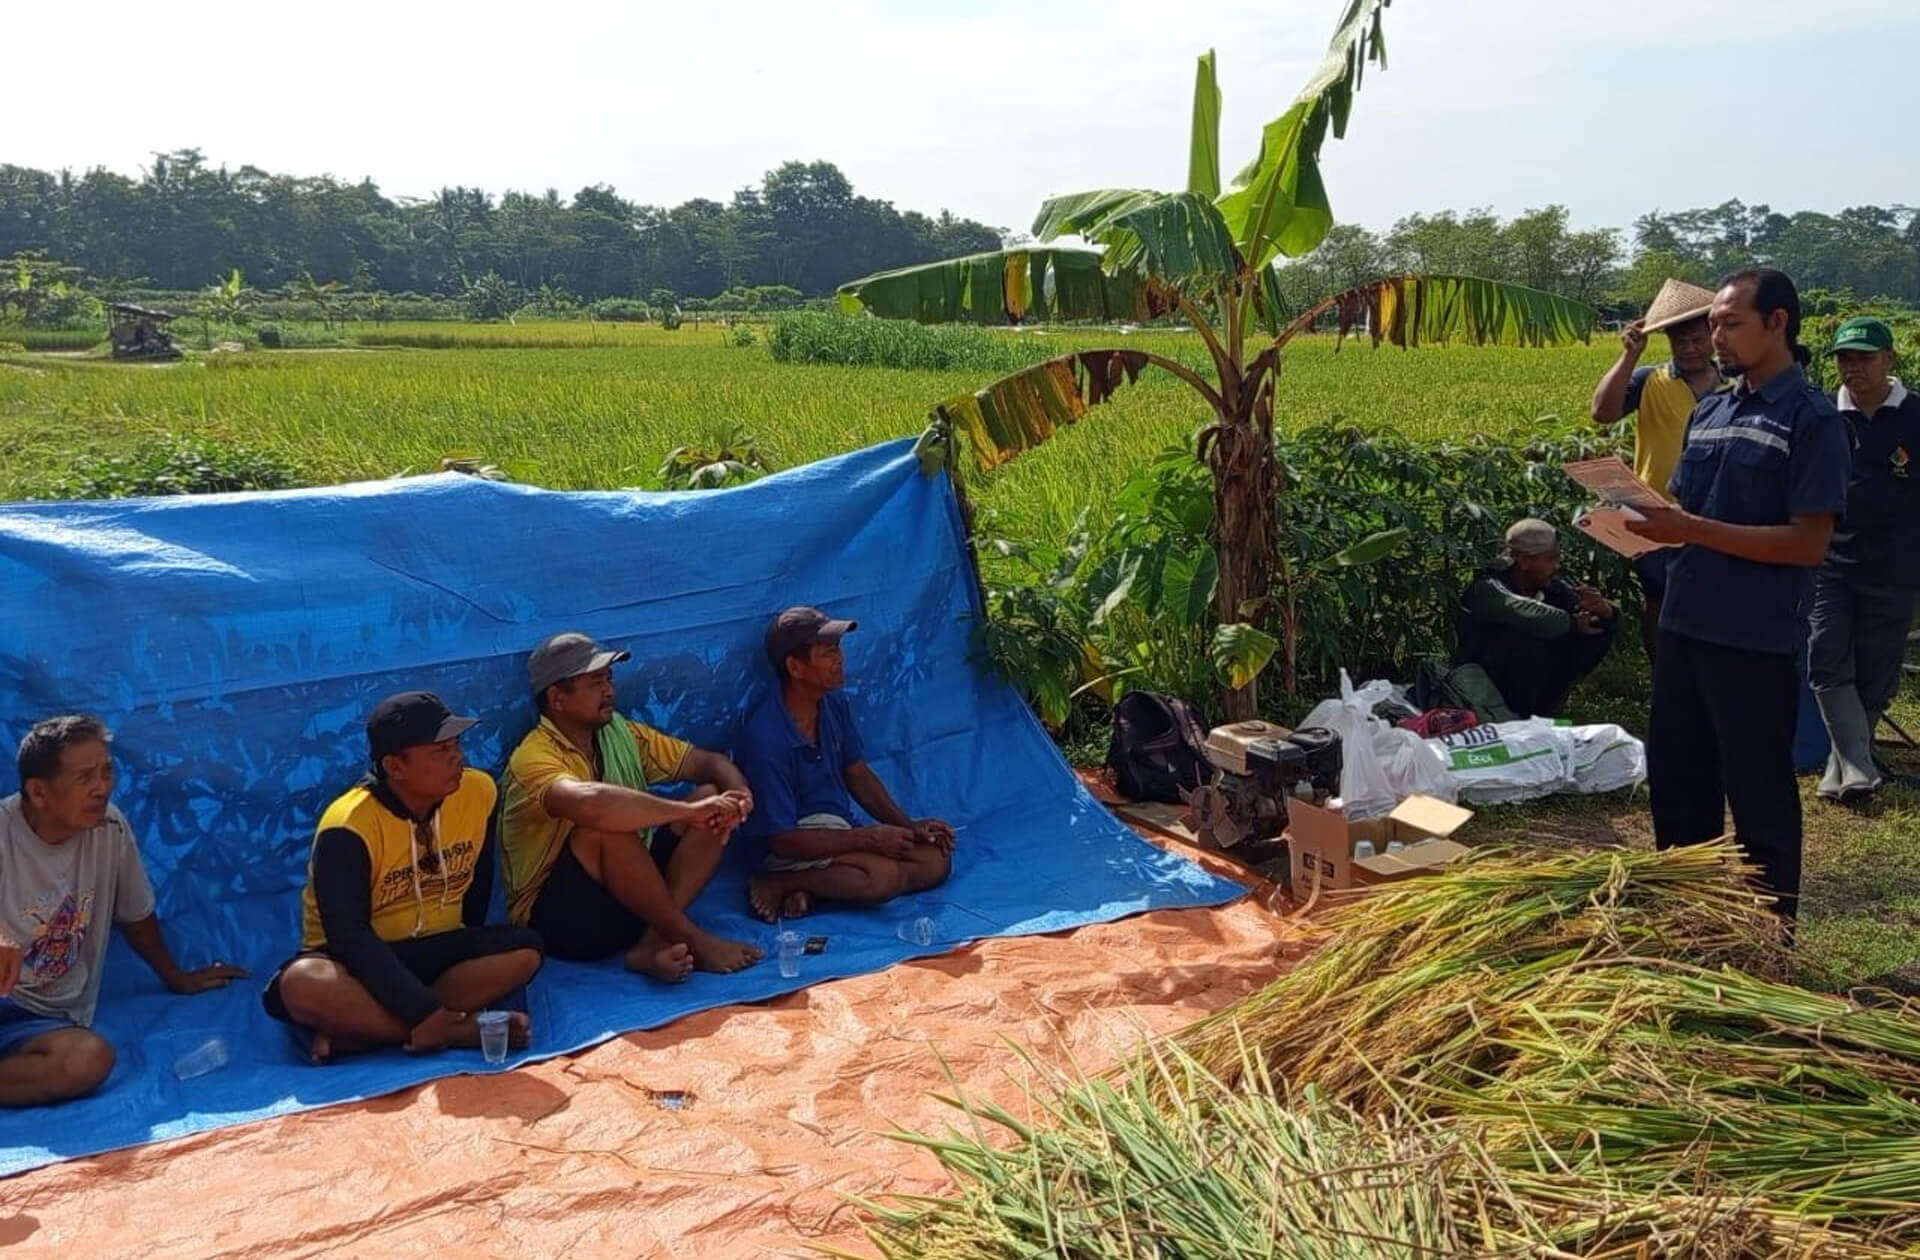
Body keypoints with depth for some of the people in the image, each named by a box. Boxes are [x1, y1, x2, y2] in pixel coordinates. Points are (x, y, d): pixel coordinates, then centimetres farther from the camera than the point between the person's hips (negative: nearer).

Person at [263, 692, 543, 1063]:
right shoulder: (348, 827, -22)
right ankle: (464, 1031, -30)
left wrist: (464, 956, 6)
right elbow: (348, 936, -28)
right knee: (301, 985, -36)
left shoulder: (478, 791, -7)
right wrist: (424, 1012, -33)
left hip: (438, 951, 4)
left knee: (524, 951, -25)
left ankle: (355, 1032, -25)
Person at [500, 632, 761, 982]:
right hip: (560, 914, -7)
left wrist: (739, 795, -18)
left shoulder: (622, 734, 5)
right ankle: (693, 940, -19)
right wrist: (689, 811, -36)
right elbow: (590, 803, -41)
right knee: (607, 827, -35)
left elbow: (710, 761, 5)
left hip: (628, 894, 8)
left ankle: (654, 941, -20)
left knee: (712, 794, -6)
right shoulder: (534, 757, -19)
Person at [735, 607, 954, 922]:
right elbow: (783, 841, -21)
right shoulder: (765, 737, -23)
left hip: (840, 829, 9)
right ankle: (777, 884, -14)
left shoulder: (833, 705, 1)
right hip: (800, 842, -9)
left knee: (935, 860, -6)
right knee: (884, 876, -31)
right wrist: (869, 837, -20)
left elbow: (859, 775, 13)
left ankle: (808, 889, -11)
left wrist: (909, 825, 1)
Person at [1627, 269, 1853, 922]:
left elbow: (1809, 542, -18)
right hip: (1684, 625, 7)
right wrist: (1644, 516, -7)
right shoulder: (1708, 412, 11)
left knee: (1759, 794, 5)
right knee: (1675, 776, 17)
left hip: (1756, 641, -7)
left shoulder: (1812, 418, -11)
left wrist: (1692, 531, -23)